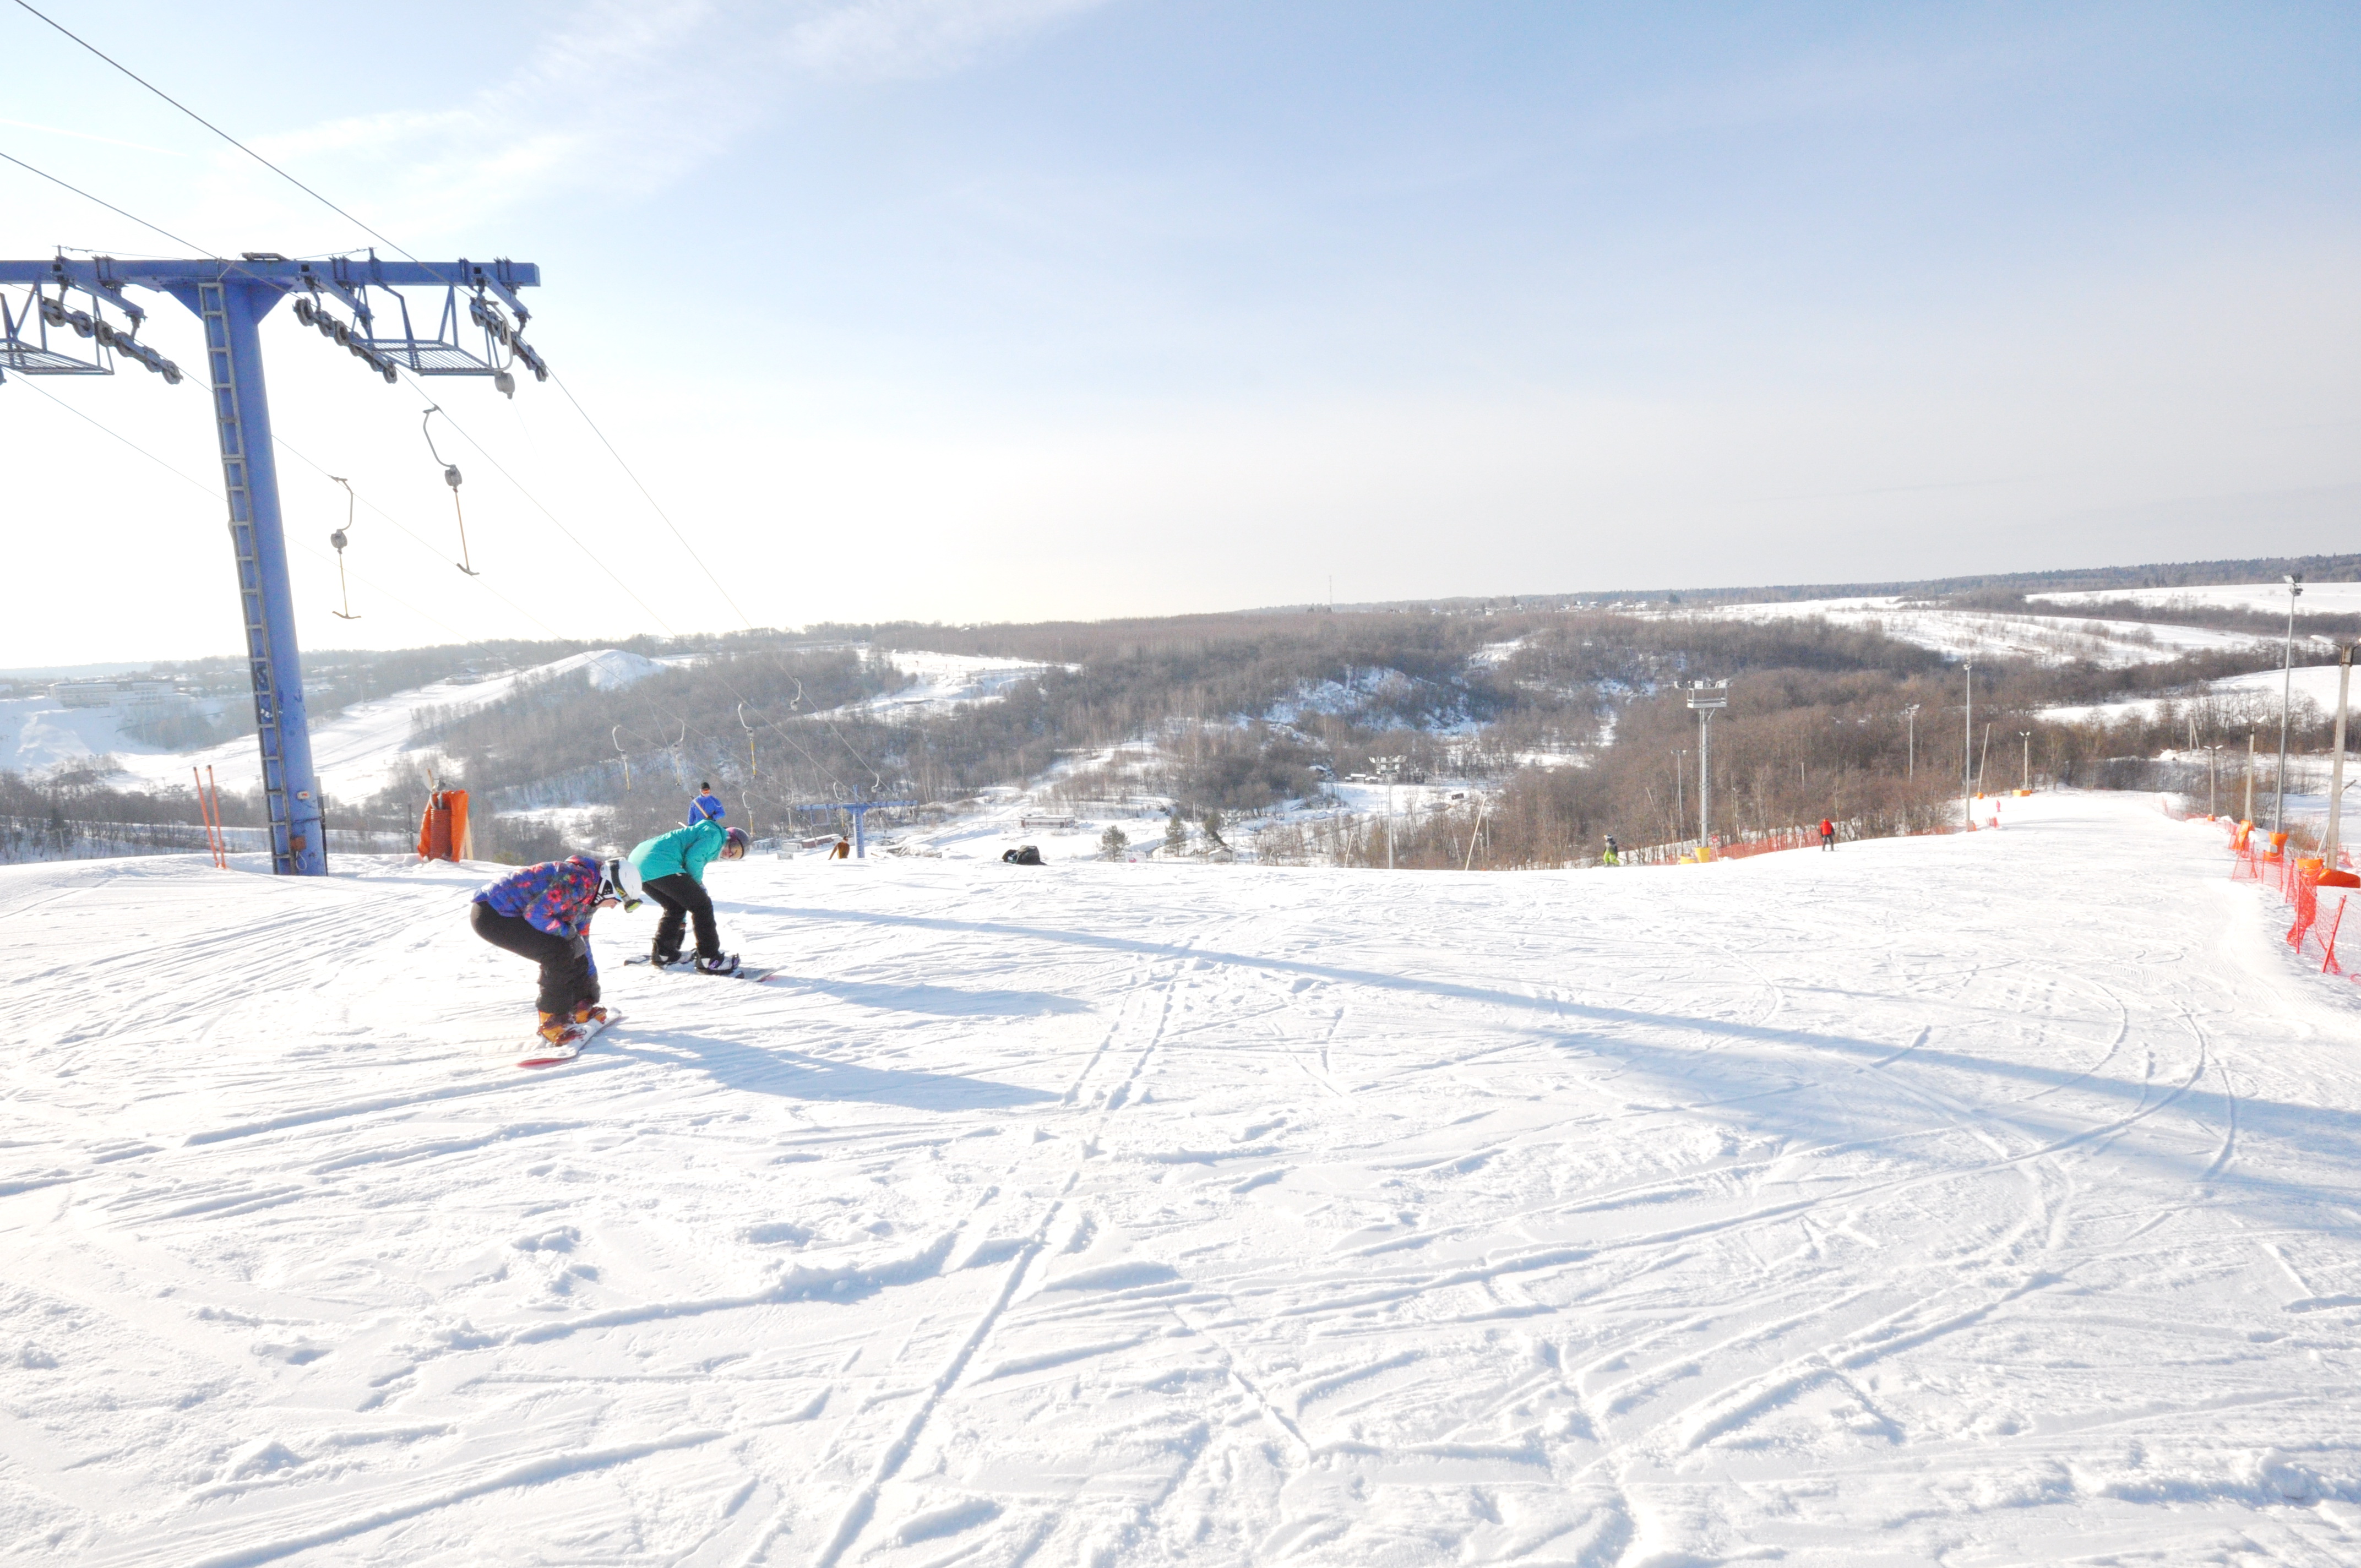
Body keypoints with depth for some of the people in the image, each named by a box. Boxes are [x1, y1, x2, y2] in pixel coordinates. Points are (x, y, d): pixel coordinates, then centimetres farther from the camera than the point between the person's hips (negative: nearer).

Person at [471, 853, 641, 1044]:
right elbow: (535, 913, -26)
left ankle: (580, 1007, 22)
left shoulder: (589, 896, 10)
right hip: (490, 914, -10)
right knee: (558, 951, -20)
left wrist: (591, 983, 26)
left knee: (570, 950, 7)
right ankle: (552, 1021, -9)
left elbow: (582, 942, 20)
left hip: (510, 914, 10)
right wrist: (569, 933, -13)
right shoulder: (579, 880, -21)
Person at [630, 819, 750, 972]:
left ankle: (662, 953, 30)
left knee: (676, 907, 27)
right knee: (702, 905, -4)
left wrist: (682, 920, 38)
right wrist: (698, 883, 5)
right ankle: (710, 959, -3)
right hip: (660, 864, -10)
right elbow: (693, 858, -13)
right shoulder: (715, 834, 5)